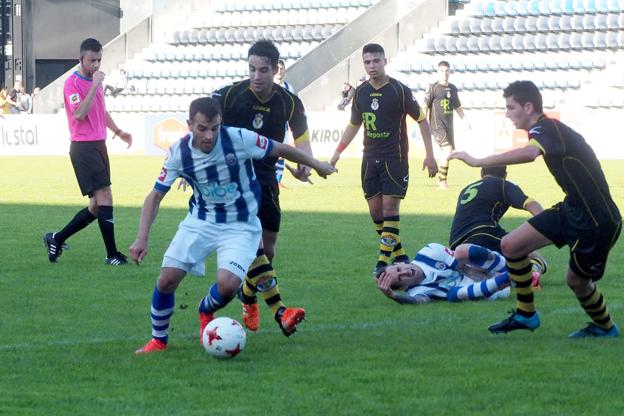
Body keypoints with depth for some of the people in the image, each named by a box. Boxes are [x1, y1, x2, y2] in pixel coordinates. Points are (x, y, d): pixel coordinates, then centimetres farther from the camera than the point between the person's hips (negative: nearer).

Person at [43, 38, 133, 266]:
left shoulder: (96, 81, 16)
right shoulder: (72, 83, -10)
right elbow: (79, 114, -23)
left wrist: (118, 131, 16)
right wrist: (94, 86, -22)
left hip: (99, 145, 9)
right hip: (83, 147, -9)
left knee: (96, 207, 8)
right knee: (105, 198, -13)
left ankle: (56, 239, 21)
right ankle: (112, 254, -8)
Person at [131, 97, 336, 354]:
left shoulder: (239, 139, -21)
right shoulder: (179, 153, -14)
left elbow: (280, 150, -4)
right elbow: (155, 196, -5)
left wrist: (316, 165, 9)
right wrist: (142, 238, -15)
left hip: (241, 226, -2)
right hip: (200, 222, 2)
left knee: (227, 285, -22)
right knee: (167, 280, -11)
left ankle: (206, 312, 16)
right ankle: (158, 341, 15)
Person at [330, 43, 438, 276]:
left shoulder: (400, 90, -9)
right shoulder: (360, 92, 5)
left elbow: (421, 120, -3)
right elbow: (353, 125, 20)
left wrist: (430, 155, -7)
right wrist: (338, 152, 14)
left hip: (394, 158, -5)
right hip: (370, 158, 5)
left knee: (390, 206, -12)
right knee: (375, 210, 3)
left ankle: (383, 260, -12)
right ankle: (400, 255, 16)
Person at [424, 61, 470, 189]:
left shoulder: (452, 88, 14)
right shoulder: (433, 88, -5)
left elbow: (457, 107, 26)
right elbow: (425, 107, -8)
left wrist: (466, 120, 20)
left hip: (449, 125, 7)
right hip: (437, 124, -7)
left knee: (448, 153, 9)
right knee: (447, 150, -19)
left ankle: (440, 179, 24)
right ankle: (442, 181, -12)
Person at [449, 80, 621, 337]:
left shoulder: (546, 128, -22)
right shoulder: (548, 130, 8)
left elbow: (529, 153, -45)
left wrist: (478, 161, -44)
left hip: (596, 219, -9)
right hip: (571, 209, 9)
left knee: (577, 280, 6)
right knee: (511, 245, 0)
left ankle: (606, 328, 34)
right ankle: (525, 314, 14)